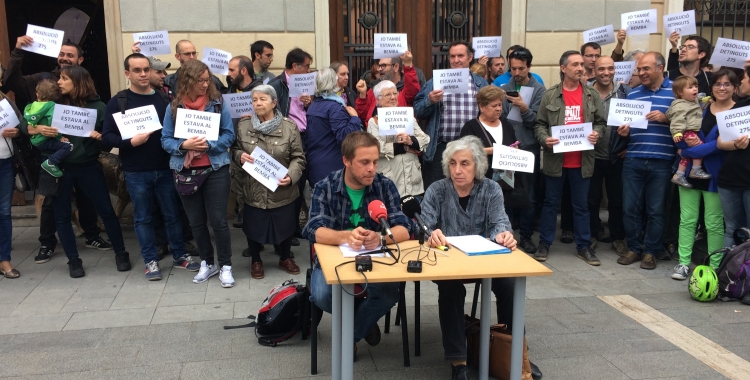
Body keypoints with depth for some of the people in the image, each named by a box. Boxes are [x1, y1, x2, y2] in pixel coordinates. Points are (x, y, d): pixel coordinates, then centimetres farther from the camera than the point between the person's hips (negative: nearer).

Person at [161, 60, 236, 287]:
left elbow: (229, 135, -3)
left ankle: (225, 266, 13)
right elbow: (166, 140, 0)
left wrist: (209, 145, -19)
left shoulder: (217, 103, -3)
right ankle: (207, 264, 29)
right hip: (185, 172, 2)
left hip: (215, 169, -2)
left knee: (218, 220, -2)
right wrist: (184, 145, -19)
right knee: (196, 222, 13)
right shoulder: (173, 107, 0)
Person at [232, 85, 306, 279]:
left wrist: (291, 176, -21)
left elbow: (298, 157, -4)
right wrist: (240, 156, -13)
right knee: (253, 226, 12)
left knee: (286, 226, 13)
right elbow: (234, 150, 10)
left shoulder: (289, 126, -5)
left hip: (282, 190, -1)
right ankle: (256, 261, 36)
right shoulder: (243, 125, 0)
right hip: (254, 190, 1)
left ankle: (285, 258, 39)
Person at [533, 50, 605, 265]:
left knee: (581, 205, 11)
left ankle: (584, 246, 21)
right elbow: (539, 124, 0)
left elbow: (601, 122, 10)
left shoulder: (592, 95, 5)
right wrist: (545, 139, -18)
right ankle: (544, 244, 20)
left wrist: (597, 133, -11)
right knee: (551, 203, 9)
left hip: (582, 161, 2)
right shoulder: (550, 95, -1)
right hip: (555, 159, -1)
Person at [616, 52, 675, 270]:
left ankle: (650, 252, 16)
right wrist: (623, 131, -4)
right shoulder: (632, 93, 12)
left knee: (655, 209, 5)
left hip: (661, 161, -3)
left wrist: (666, 118, -18)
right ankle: (634, 248, 19)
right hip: (633, 160, 3)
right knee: (630, 207, 5)